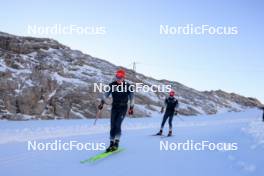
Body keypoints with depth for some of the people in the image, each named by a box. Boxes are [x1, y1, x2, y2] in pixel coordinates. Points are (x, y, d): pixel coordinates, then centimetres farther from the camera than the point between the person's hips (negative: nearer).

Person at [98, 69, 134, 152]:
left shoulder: (127, 86, -7)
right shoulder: (112, 85, 0)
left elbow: (131, 97, 0)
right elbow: (106, 94, 0)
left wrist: (131, 108, -1)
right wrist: (102, 103, -14)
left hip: (123, 108, -3)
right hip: (114, 108, 3)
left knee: (117, 125, -15)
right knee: (112, 126, 1)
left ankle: (116, 143, -5)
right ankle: (111, 143, 11)